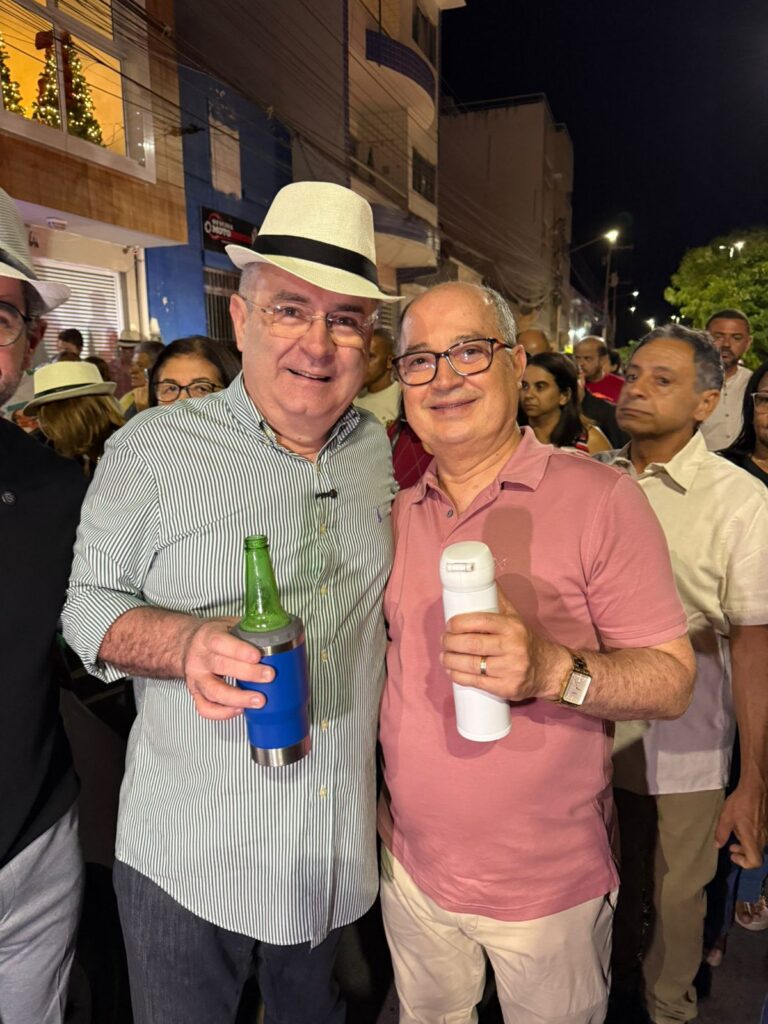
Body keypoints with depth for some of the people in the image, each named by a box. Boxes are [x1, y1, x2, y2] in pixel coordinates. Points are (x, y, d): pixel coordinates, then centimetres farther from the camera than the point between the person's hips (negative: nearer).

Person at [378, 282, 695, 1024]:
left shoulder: (600, 498, -17)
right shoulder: (397, 513, -1)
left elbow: (672, 682, -16)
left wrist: (553, 669, -34)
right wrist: (371, 797, 5)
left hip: (550, 886, -4)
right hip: (411, 867, 4)